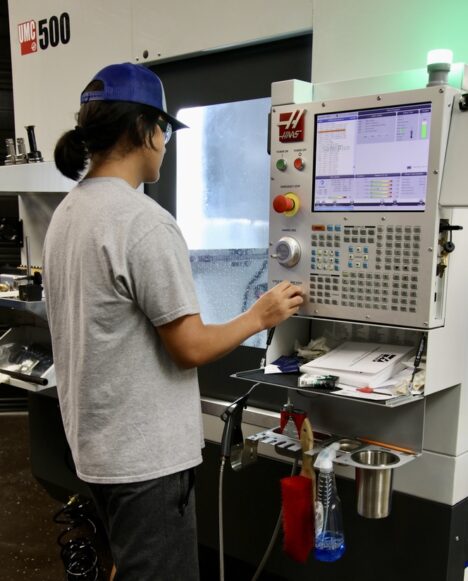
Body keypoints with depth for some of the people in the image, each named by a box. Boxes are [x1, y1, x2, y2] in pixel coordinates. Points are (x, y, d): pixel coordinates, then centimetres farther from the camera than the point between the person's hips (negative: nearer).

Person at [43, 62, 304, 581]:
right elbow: (191, 347, -20)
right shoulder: (144, 221, -22)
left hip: (96, 441, 9)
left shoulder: (66, 213, 6)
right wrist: (261, 316, -5)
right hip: (145, 454, -9)